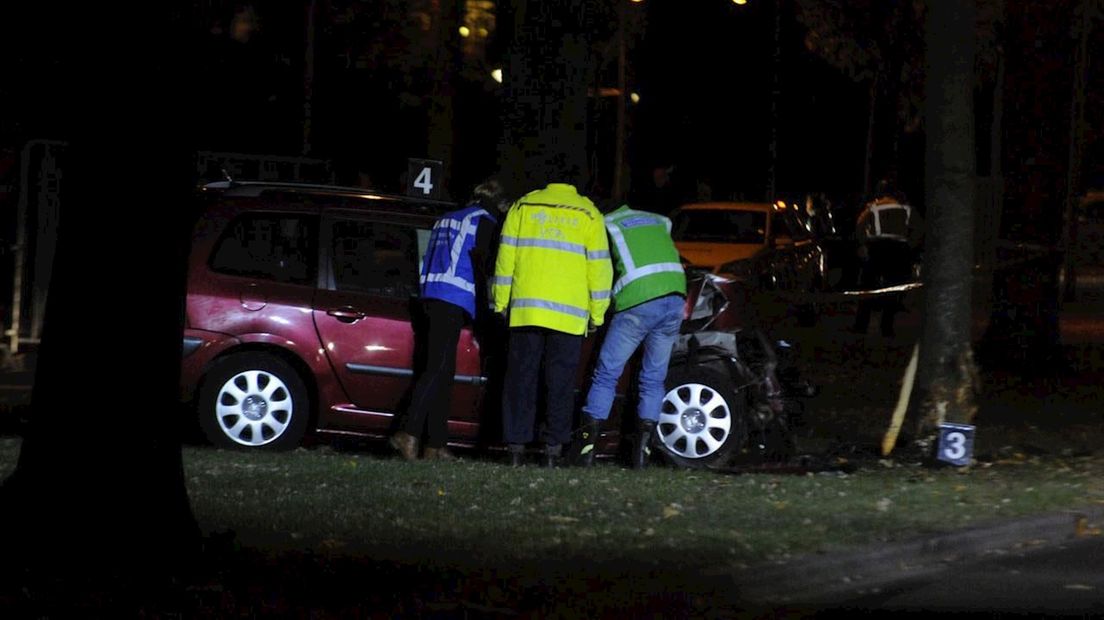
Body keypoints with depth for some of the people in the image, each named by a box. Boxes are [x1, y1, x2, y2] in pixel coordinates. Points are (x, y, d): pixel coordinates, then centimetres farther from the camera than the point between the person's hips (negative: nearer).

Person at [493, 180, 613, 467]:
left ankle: (516, 446, 2)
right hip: (569, 314, -1)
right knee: (560, 382, 3)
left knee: (521, 378, 5)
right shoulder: (588, 214, 4)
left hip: (525, 310, 1)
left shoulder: (522, 207, 8)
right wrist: (597, 314, 9)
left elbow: (506, 257, 6)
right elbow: (598, 267, 3)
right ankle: (553, 449, 1)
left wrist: (501, 302, 11)